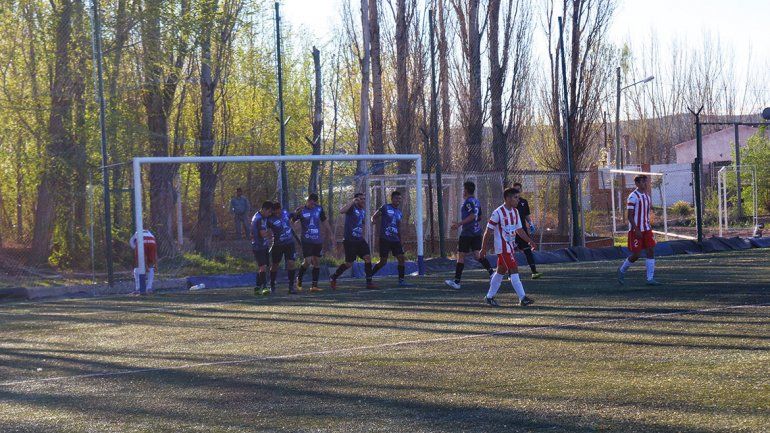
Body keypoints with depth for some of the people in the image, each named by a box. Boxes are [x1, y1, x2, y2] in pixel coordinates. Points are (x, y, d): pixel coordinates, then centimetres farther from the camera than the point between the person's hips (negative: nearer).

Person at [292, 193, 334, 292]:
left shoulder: (319, 209, 7)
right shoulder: (301, 210, -3)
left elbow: (325, 223, 16)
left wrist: (330, 235, 14)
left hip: (318, 240, 4)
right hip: (306, 240, -4)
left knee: (317, 262, 2)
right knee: (307, 261, -12)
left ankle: (314, 285, 6)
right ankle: (299, 278, 13)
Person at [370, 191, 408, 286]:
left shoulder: (399, 213, 16)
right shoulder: (385, 208, -2)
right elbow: (374, 217, 0)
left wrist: (400, 241, 22)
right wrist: (374, 220, -25)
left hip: (395, 240, 6)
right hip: (385, 239, -6)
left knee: (401, 258, -7)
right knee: (383, 261, -4)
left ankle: (401, 280, -3)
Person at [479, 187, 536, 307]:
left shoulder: (515, 212, 10)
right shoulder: (498, 213, -14)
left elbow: (519, 229, 17)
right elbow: (488, 231, -10)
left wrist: (529, 241, 5)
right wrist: (483, 248, -8)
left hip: (510, 246, 9)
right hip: (502, 247, -9)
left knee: (501, 271, 14)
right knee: (514, 271, -14)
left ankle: (489, 297, 25)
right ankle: (522, 298, -16)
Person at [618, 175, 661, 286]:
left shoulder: (646, 195, 12)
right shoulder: (633, 197, -12)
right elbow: (630, 216, -16)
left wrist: (649, 227, 18)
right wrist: (636, 230, -21)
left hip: (646, 229, 7)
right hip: (636, 230, -7)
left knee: (651, 251, -3)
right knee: (636, 255, -5)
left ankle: (650, 279, -2)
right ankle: (622, 270, 20)